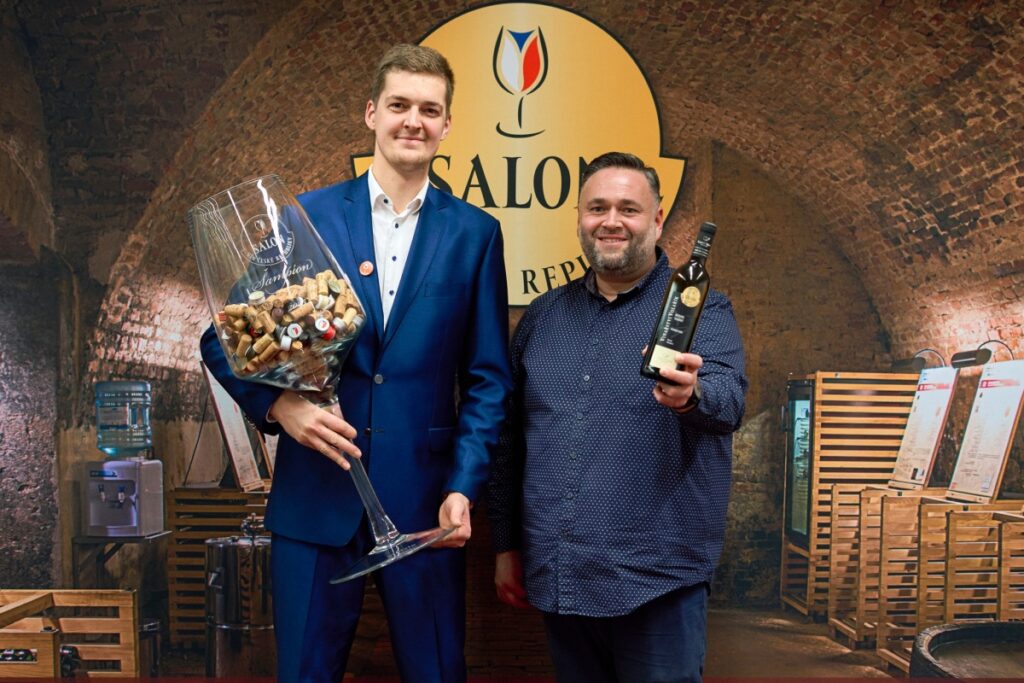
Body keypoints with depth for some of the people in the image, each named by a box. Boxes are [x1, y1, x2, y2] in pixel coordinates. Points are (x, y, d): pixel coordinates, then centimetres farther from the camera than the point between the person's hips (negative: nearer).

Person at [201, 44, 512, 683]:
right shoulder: (307, 216, 3)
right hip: (313, 494, 0)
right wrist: (276, 403, -13)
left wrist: (464, 487, -6)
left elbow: (488, 378, 3)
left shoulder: (475, 233, 4)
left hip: (424, 499, 0)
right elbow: (226, 336, 5)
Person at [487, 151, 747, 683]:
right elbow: (511, 438, 13)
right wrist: (505, 545, 13)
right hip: (555, 576, 4)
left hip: (655, 578, -4)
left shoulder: (699, 308, -3)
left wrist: (690, 395, -44)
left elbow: (729, 397, -21)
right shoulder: (543, 315, 9)